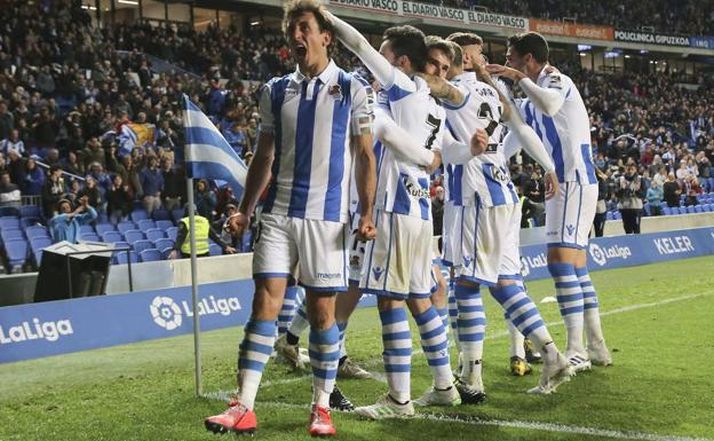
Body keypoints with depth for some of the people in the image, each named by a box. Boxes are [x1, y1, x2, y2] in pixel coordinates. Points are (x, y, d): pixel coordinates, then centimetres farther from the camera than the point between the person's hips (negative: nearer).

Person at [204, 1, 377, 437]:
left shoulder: (353, 89, 1)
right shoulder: (276, 91, 11)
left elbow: (365, 156, 0)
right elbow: (264, 158, 15)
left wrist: (367, 213, -9)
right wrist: (245, 211, 9)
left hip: (327, 216, -3)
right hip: (278, 213, 3)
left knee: (322, 310, 2)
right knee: (266, 302, -4)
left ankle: (322, 408, 14)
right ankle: (243, 408, -4)